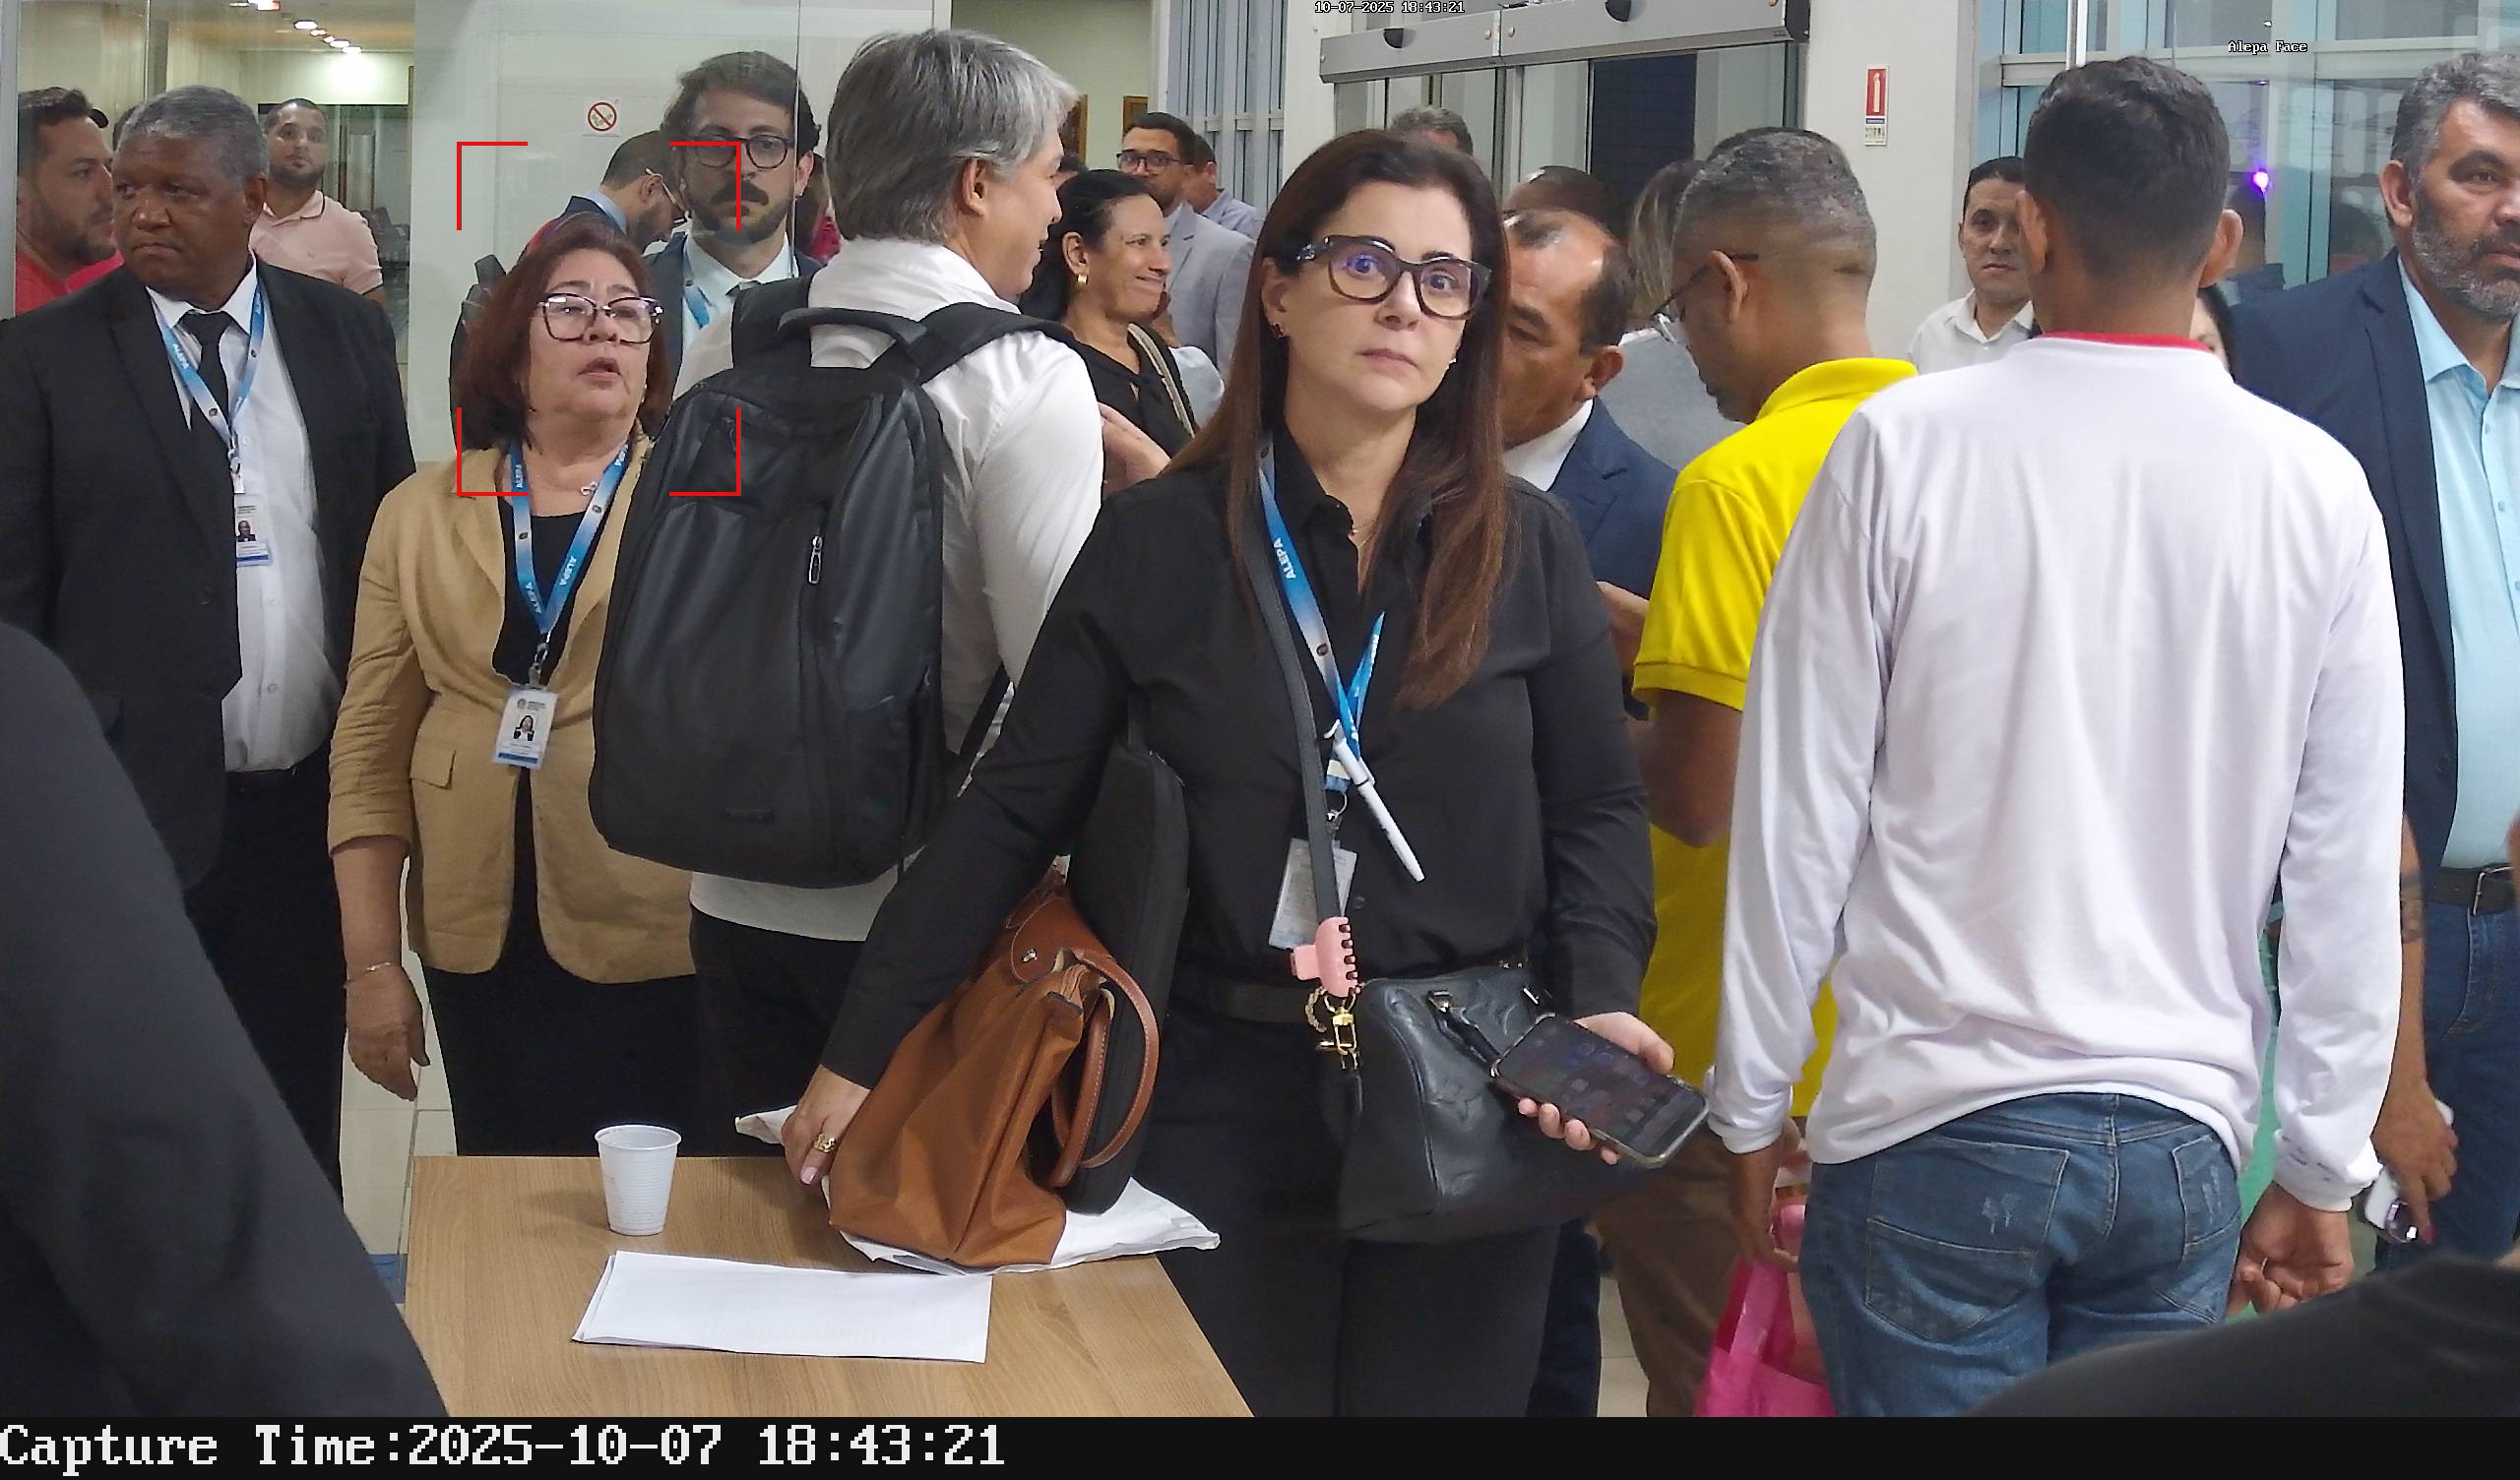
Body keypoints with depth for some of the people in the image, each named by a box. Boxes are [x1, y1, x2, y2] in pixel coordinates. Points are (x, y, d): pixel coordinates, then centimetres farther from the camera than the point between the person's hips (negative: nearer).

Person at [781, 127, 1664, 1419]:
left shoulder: (1527, 547, 2)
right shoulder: (1157, 544, -2)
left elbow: (1596, 809, 5)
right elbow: (1012, 812, -1)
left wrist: (1601, 1003, -14)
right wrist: (861, 1051, -3)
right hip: (1229, 1095, -1)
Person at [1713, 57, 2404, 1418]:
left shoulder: (1903, 445, -8)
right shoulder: (2316, 487, -2)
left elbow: (1798, 810, -5)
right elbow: (2349, 871, 0)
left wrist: (1751, 1105, 5)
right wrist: (2322, 1166, 11)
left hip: (1933, 1119, -2)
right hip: (2181, 1136, 3)